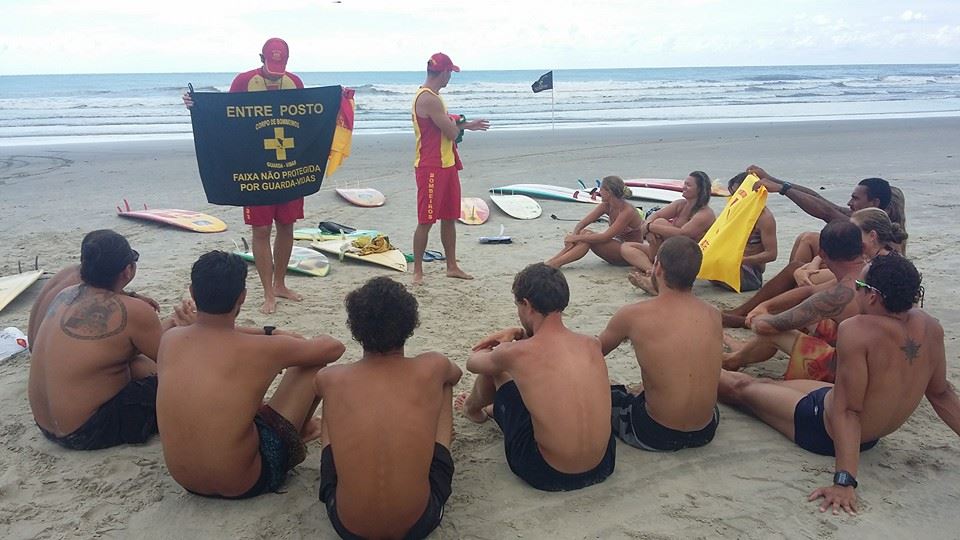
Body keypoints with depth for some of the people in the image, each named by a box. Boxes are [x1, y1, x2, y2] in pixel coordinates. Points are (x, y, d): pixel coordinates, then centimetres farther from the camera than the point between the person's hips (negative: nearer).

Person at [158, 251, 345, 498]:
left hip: (186, 481, 5)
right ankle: (301, 430, 30)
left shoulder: (169, 339, -7)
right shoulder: (260, 349, -20)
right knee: (312, 360, 4)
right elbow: (334, 347, -3)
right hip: (245, 484, -5)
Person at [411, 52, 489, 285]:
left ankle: (452, 266, 23)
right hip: (431, 167, -10)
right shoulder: (428, 99, -19)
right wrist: (458, 123, 1)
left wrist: (466, 125, 26)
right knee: (426, 221, -3)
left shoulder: (432, 97, 15)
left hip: (446, 165, 10)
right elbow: (452, 133, -20)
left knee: (449, 218, 14)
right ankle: (417, 271, 5)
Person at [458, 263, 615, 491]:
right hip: (602, 468, 4)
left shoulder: (515, 353, -16)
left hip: (546, 475, -4)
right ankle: (494, 409, 55)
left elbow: (473, 362, 9)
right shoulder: (592, 344, -4)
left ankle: (473, 408, 49)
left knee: (496, 368, 15)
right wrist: (520, 333, 20)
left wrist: (494, 351, 29)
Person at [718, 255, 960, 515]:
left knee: (740, 386, 16)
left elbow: (847, 410, -33)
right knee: (768, 383, 27)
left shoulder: (857, 330, -33)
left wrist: (844, 481, -31)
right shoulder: (929, 326, -11)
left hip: (824, 430, -6)